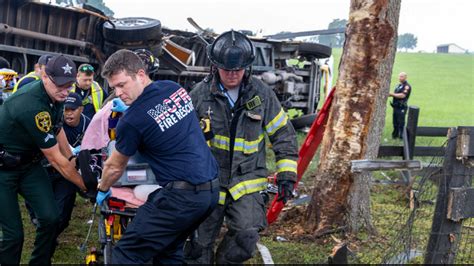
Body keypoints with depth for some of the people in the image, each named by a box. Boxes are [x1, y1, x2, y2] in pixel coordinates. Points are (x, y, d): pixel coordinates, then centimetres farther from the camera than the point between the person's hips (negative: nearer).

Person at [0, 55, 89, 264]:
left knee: (50, 218, -7)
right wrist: (85, 187, -13)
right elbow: (56, 160, -24)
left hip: (29, 162, 7)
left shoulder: (54, 95, -6)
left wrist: (72, 158, 9)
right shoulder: (33, 107, -32)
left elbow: (56, 128, 16)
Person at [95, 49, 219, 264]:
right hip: (212, 190, 8)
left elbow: (115, 167, 6)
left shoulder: (132, 120, -13)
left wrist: (102, 190, 25)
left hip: (181, 197, -8)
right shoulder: (176, 88, 6)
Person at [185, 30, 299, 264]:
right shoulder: (201, 93, -3)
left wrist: (287, 174, 1)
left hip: (246, 181, 0)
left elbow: (283, 135, 7)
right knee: (199, 246, 3)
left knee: (247, 235, -16)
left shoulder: (262, 95, -1)